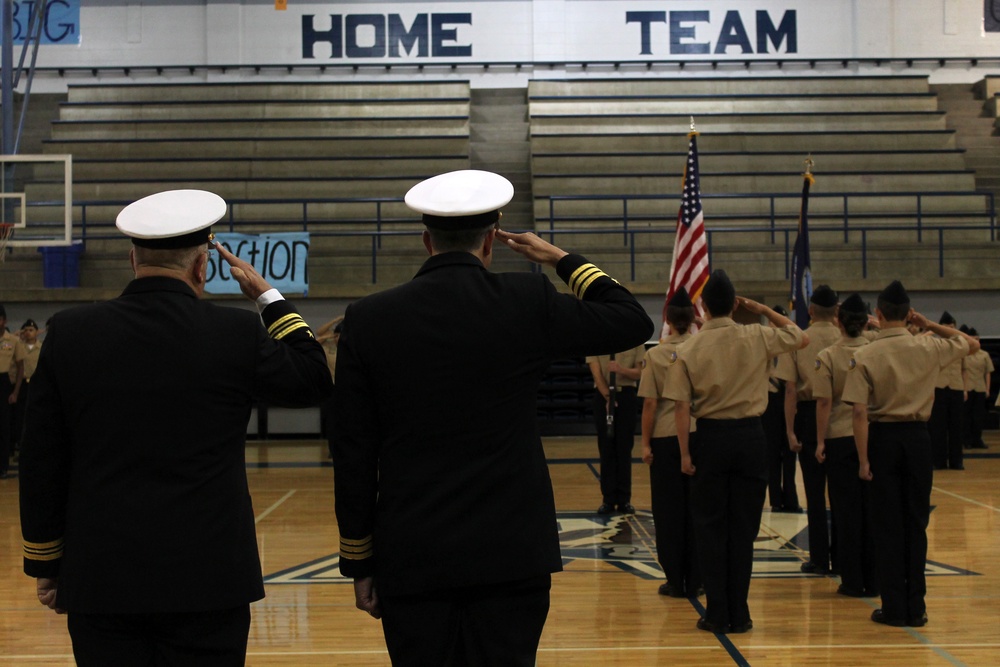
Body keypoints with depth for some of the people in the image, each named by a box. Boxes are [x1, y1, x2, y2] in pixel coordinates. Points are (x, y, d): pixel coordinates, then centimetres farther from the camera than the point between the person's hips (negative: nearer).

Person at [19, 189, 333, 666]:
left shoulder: (70, 334, -1)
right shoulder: (236, 334, -6)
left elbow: (42, 464, 4)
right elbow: (313, 382, 11)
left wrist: (45, 564, 13)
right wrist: (269, 298, 19)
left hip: (100, 579, 2)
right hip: (207, 577, -1)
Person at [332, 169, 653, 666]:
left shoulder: (367, 320, -1)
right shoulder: (527, 303, -5)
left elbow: (353, 459, 1)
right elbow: (633, 322, 9)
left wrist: (359, 564, 10)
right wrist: (561, 260, 19)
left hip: (410, 562, 1)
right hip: (511, 555, -1)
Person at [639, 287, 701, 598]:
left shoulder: (655, 355, -6)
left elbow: (650, 404, -6)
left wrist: (646, 442, 1)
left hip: (665, 437, -2)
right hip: (700, 434, 2)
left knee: (669, 509, 6)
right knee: (696, 508, 8)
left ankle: (676, 580, 9)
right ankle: (695, 580, 12)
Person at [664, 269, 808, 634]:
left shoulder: (689, 348, -5)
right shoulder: (757, 337, -4)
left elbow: (682, 405, -7)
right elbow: (802, 338, 12)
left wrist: (685, 453, -2)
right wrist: (763, 310, 13)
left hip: (712, 439, -1)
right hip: (750, 436, 1)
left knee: (711, 527, 8)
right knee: (744, 528, 7)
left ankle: (717, 614, 7)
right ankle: (739, 614, 10)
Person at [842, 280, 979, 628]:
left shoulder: (864, 356, -10)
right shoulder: (929, 348, -3)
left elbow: (859, 412, -14)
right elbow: (973, 344, 16)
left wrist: (863, 459, -9)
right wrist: (930, 325, 11)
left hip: (883, 437, -2)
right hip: (917, 436, 2)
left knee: (888, 524, 5)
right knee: (916, 523, 9)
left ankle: (894, 607, 7)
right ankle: (916, 606, 12)